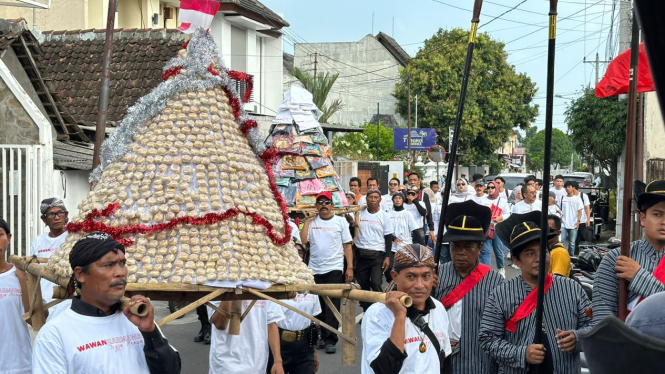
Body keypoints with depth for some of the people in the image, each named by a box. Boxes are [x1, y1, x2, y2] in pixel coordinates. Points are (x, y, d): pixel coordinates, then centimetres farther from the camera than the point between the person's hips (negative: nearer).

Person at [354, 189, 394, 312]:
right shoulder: (359, 213, 4)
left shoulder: (384, 216, 1)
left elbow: (388, 237, 1)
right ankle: (366, 311, 17)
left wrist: (387, 257, -5)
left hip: (378, 255, -2)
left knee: (376, 283, -14)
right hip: (361, 254, 2)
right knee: (362, 284, 6)